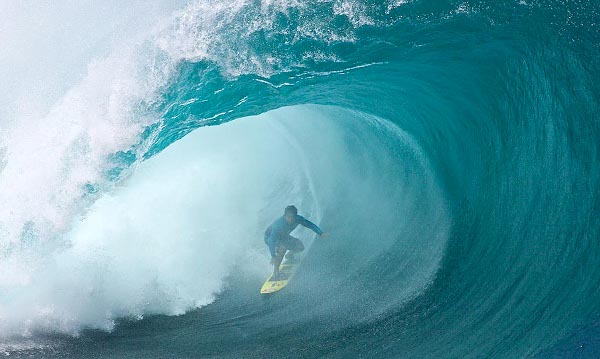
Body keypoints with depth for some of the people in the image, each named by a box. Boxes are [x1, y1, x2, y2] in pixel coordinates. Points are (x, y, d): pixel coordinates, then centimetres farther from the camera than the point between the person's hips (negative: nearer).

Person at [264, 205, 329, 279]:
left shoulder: (298, 219, -25)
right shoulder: (279, 224, -41)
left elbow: (310, 224, -12)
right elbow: (272, 240, -43)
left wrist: (321, 233, -27)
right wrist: (273, 256, -50)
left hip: (283, 236, 6)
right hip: (270, 237, -6)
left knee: (300, 247, -5)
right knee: (283, 247, -33)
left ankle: (289, 255, 25)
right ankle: (275, 270, -20)